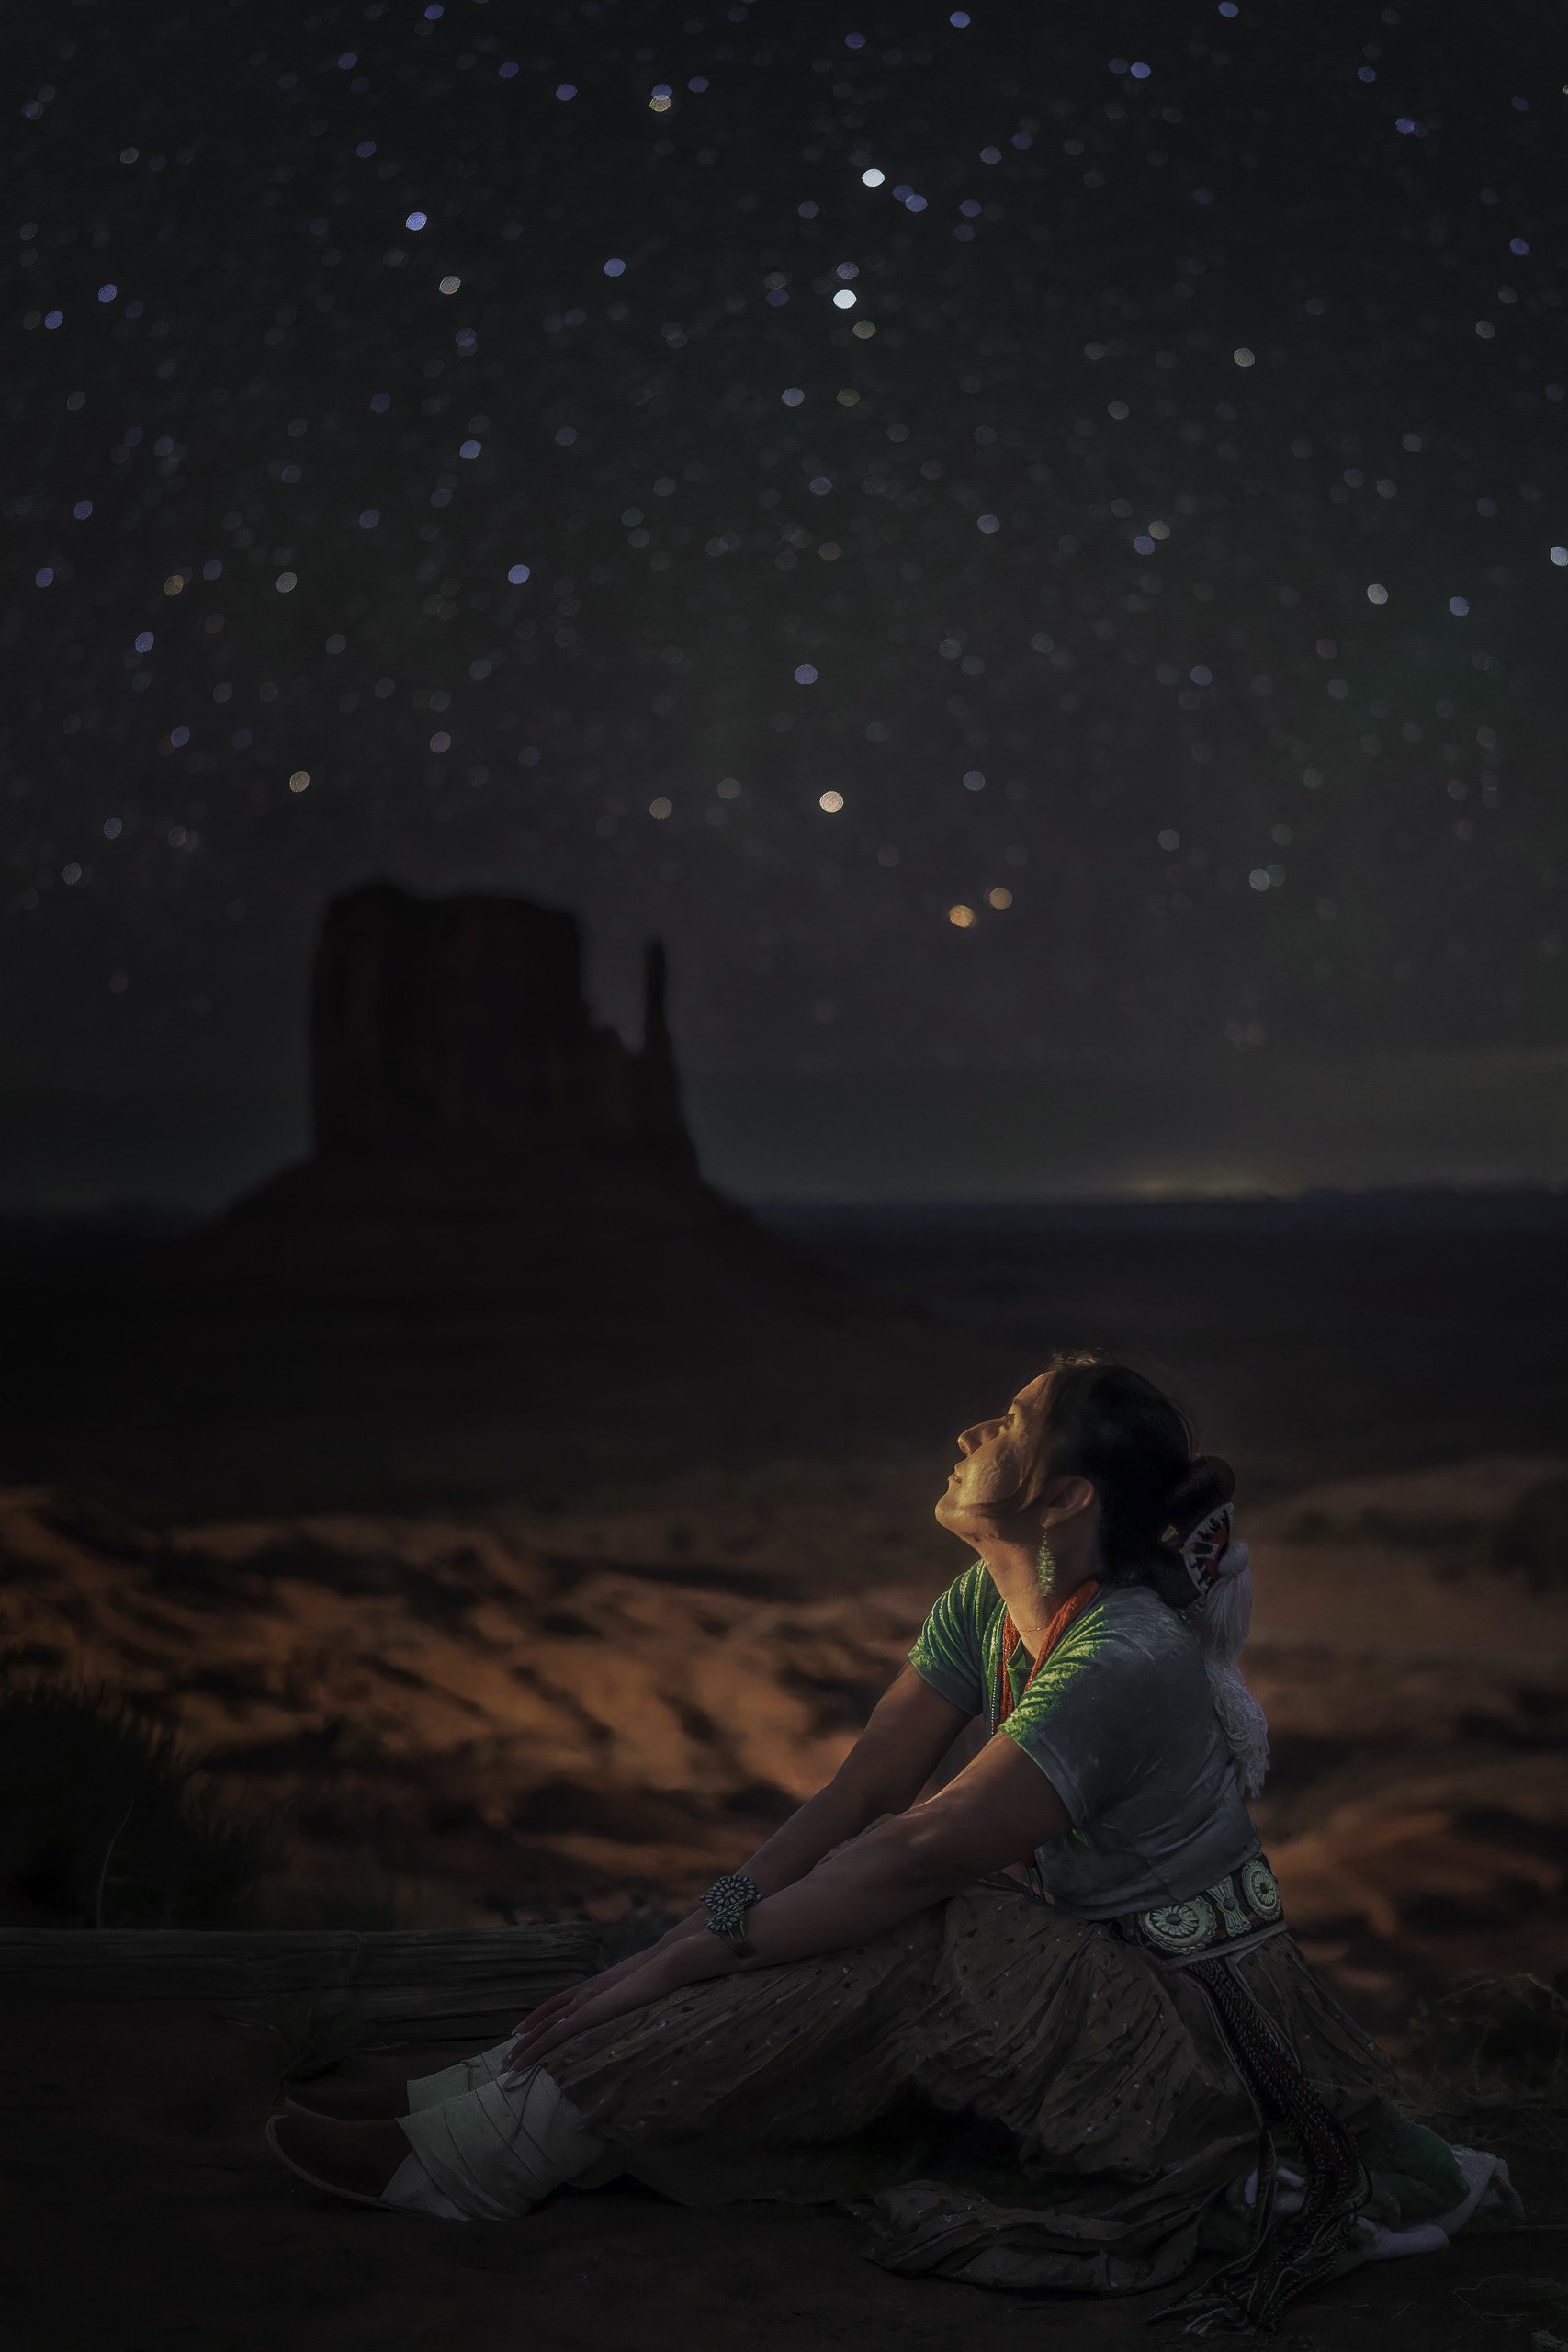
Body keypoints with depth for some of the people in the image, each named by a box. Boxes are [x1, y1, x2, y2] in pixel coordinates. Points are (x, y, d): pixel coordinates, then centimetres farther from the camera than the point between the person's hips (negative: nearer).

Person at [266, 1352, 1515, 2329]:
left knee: (880, 1956, -25)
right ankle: (487, 2101, -6)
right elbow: (853, 1799, -1)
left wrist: (679, 1965, -22)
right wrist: (701, 1926, -12)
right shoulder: (985, 1604, -1)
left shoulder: (1123, 1662, -27)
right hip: (1087, 1961, 9)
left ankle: (471, 2156, -20)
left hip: (1187, 2022, -9)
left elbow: (907, 1858, -27)